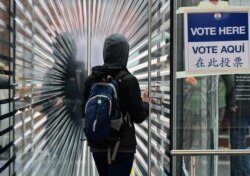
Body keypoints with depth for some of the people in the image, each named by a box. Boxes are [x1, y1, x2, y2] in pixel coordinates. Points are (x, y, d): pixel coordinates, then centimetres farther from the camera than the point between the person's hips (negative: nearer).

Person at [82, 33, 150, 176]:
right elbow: (139, 117, -11)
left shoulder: (92, 79, 0)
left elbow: (85, 112, 6)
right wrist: (145, 103, 8)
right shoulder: (128, 80, -13)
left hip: (97, 144, 5)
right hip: (122, 145, -5)